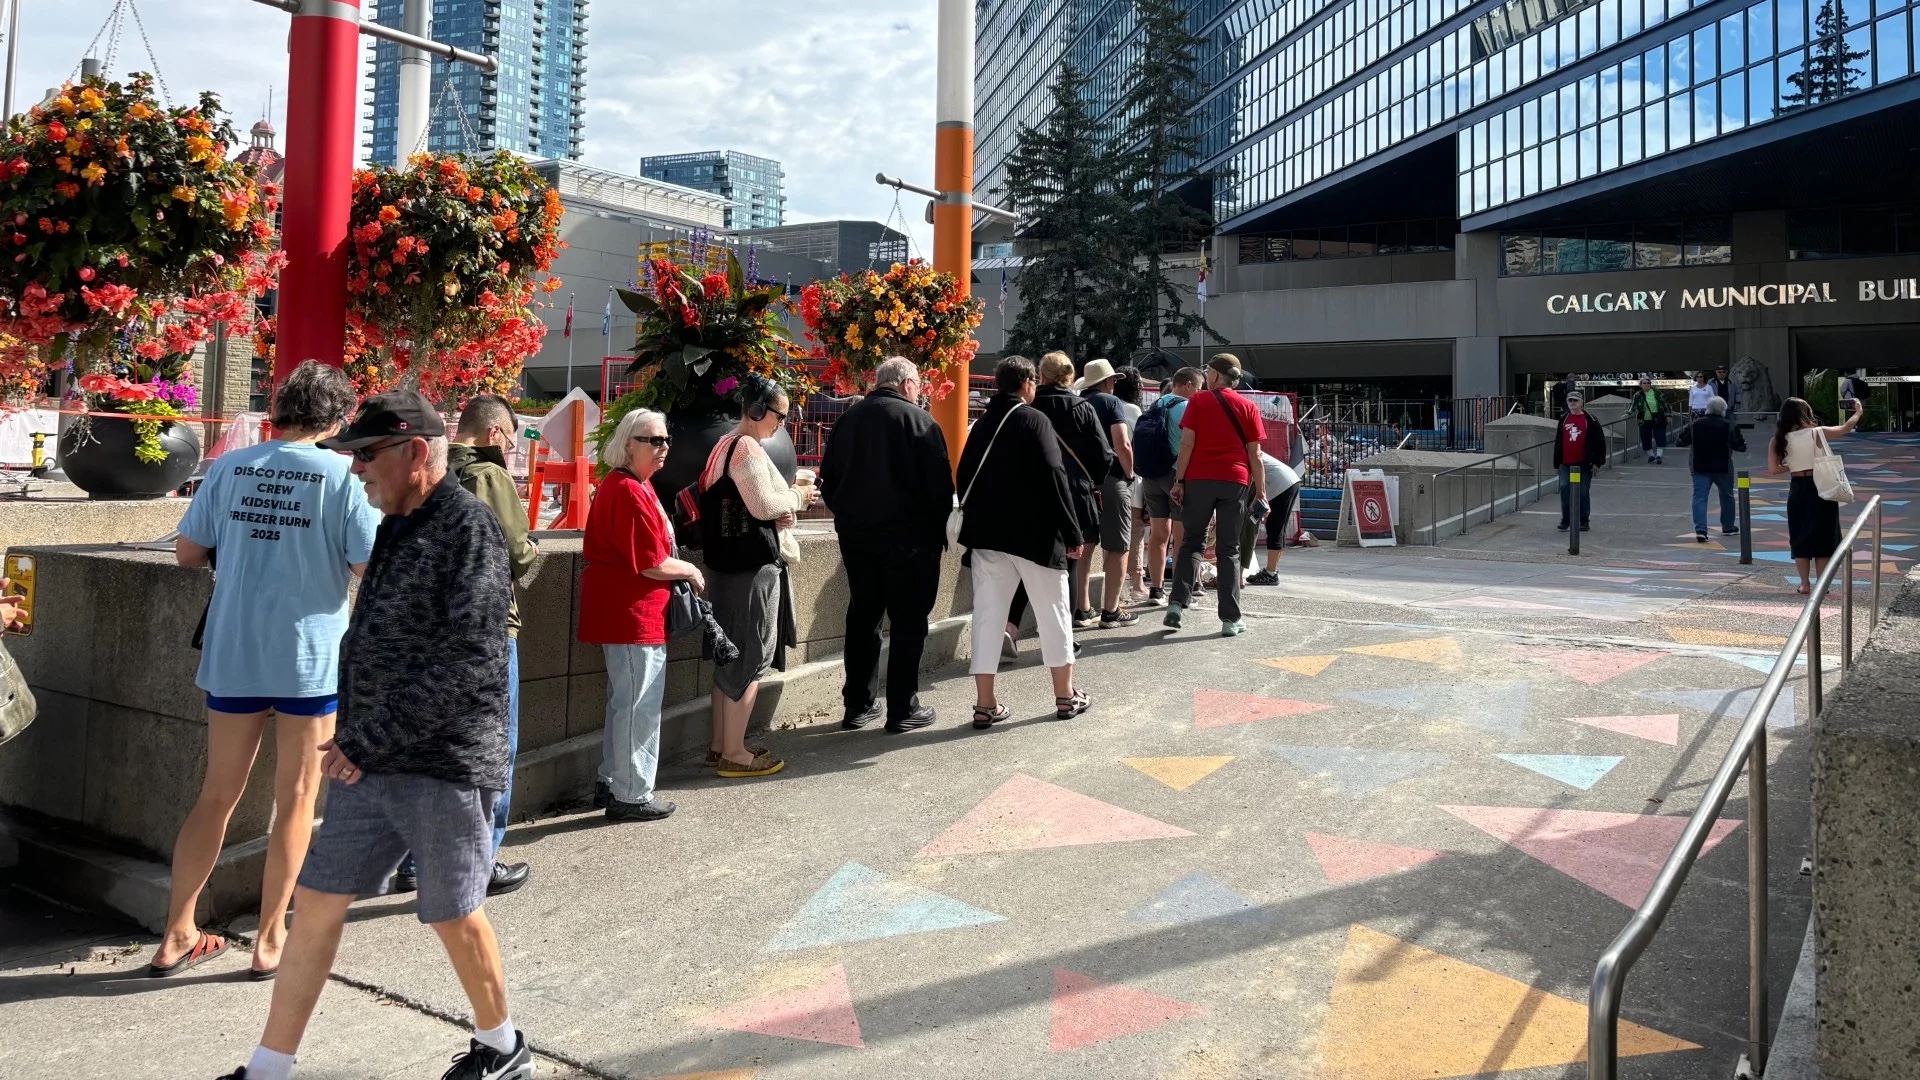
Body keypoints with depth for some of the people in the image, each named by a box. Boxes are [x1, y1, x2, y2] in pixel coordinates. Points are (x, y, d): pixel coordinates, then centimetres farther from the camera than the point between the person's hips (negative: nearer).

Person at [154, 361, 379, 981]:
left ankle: (176, 937, 23)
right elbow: (373, 568, -12)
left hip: (233, 653, 4)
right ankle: (271, 941, 15)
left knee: (217, 794, 16)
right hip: (308, 656, -4)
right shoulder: (343, 475, -9)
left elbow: (187, 552, 7)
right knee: (296, 798, 9)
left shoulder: (229, 467, 2)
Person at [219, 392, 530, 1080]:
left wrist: (370, 741, -18)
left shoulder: (468, 527, -15)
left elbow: (468, 665, -22)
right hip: (368, 764, 8)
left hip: (445, 765, -8)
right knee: (316, 903, 10)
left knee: (455, 915, 7)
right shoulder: (397, 527, 12)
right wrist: (355, 738, 12)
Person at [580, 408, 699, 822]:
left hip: (623, 612, 11)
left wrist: (680, 569, 9)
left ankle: (612, 783, 31)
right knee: (639, 705, -2)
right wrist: (690, 570, -6)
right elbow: (653, 564, -22)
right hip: (632, 614, -11)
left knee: (624, 701, 20)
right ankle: (631, 796, 8)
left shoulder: (635, 485, 14)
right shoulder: (629, 492, -20)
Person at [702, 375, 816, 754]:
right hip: (755, 565, -10)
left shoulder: (726, 445, 15)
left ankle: (721, 745, 23)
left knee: (731, 655, 15)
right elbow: (763, 505, -21)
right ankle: (735, 754, 2)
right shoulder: (748, 447, -15)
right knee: (750, 657, -3)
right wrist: (797, 497, -5)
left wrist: (786, 504, 7)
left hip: (731, 563, 10)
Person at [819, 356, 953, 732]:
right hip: (909, 536, -5)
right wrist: (941, 530, 1)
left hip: (856, 535, 5)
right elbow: (940, 484, -10)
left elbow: (829, 480, 11)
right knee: (908, 621, 2)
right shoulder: (919, 420, -9)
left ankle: (858, 705, 17)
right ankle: (903, 708, 4)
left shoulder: (847, 419, 6)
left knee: (862, 617, 13)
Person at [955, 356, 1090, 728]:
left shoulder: (981, 425, 12)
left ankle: (985, 705, 3)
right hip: (1034, 534, -5)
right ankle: (1066, 696, 14)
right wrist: (1073, 532, -12)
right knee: (1053, 611, 7)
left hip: (986, 534, 5)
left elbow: (964, 478, 15)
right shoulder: (1034, 420, -7)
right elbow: (1053, 477, -15)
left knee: (987, 615, 4)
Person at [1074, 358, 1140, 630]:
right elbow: (1123, 445, -15)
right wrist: (1129, 474, -2)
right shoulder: (1110, 402, -5)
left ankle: (1083, 608, 16)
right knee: (1116, 547, 1)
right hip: (1110, 479, -6)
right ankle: (1111, 612, 2)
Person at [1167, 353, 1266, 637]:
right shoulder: (1248, 407, 8)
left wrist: (1179, 480, -1)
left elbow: (1187, 443, -3)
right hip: (1235, 481, 1)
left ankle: (1177, 603, -5)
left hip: (1199, 479, -1)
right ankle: (1231, 619, 3)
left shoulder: (1198, 402, 4)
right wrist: (1260, 489, 8)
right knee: (1229, 550, 5)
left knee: (1192, 542, 10)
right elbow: (1254, 453, 4)